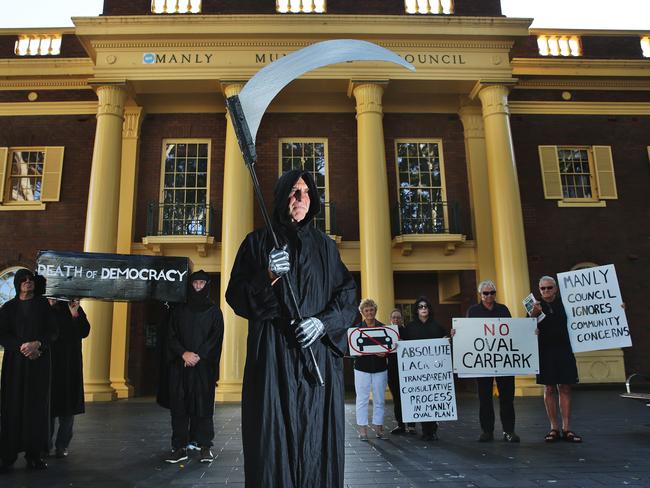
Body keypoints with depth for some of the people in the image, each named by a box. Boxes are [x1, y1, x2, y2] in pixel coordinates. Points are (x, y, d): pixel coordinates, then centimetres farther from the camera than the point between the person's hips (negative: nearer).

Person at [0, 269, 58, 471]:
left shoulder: (43, 305, 7)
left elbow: (52, 331, 3)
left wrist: (38, 344, -15)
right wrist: (22, 347, -15)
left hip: (39, 362, 0)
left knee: (37, 406, 0)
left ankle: (34, 453, 5)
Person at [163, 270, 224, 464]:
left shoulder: (214, 311, 6)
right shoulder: (179, 310, 11)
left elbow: (216, 337, -1)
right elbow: (171, 336, 5)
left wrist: (198, 355, -12)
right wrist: (184, 353, -11)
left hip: (204, 365, -2)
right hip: (180, 365, 2)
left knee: (203, 404, -2)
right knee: (179, 405, 1)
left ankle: (205, 446, 6)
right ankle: (180, 447, 8)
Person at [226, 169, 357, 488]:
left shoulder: (325, 245, 14)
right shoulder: (258, 242, 8)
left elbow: (348, 295, 10)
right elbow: (235, 296, 2)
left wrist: (324, 322, -8)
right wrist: (268, 276, -16)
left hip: (318, 356, 2)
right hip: (272, 356, -1)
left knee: (317, 438, 1)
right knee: (273, 438, -5)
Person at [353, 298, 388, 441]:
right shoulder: (356, 328, 1)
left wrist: (385, 353, -15)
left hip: (380, 368, 2)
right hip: (362, 368, -1)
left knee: (379, 399, 8)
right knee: (362, 399, 1)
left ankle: (378, 427, 20)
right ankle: (362, 429, 10)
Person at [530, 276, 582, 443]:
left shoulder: (563, 303, 5)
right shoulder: (536, 306, 2)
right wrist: (533, 314, -26)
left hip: (563, 351, 1)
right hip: (545, 352, -1)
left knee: (565, 388, 2)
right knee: (549, 389, 3)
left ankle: (567, 429, 8)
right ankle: (554, 428, 11)